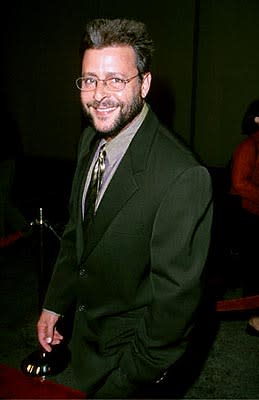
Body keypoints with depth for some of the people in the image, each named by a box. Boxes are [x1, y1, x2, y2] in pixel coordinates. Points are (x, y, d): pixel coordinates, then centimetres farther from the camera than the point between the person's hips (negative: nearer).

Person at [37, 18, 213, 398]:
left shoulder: (183, 177, -32)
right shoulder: (90, 140, -6)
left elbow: (177, 293, -25)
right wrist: (55, 303, 8)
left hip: (129, 345, -7)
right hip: (86, 326, 7)